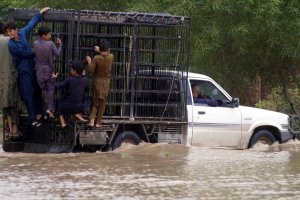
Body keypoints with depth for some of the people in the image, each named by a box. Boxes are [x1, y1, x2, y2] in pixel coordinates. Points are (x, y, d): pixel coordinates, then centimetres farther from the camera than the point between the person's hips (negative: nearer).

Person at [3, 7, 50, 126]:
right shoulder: (11, 44, -19)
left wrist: (40, 13, 17)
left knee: (37, 91, 13)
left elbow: (31, 24, 12)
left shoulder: (23, 33, -4)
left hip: (32, 68, 6)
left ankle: (38, 113, 25)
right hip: (24, 71, -6)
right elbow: (27, 53, -15)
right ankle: (32, 119, -5)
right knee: (29, 94, -6)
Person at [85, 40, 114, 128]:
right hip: (106, 82, 1)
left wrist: (89, 61, 1)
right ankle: (98, 122, 11)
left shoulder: (96, 58, -15)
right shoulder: (111, 57, -7)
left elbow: (90, 70, -14)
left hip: (97, 82, -1)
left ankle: (92, 120, -6)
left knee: (95, 102, 11)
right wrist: (100, 51, 27)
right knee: (102, 103, 11)